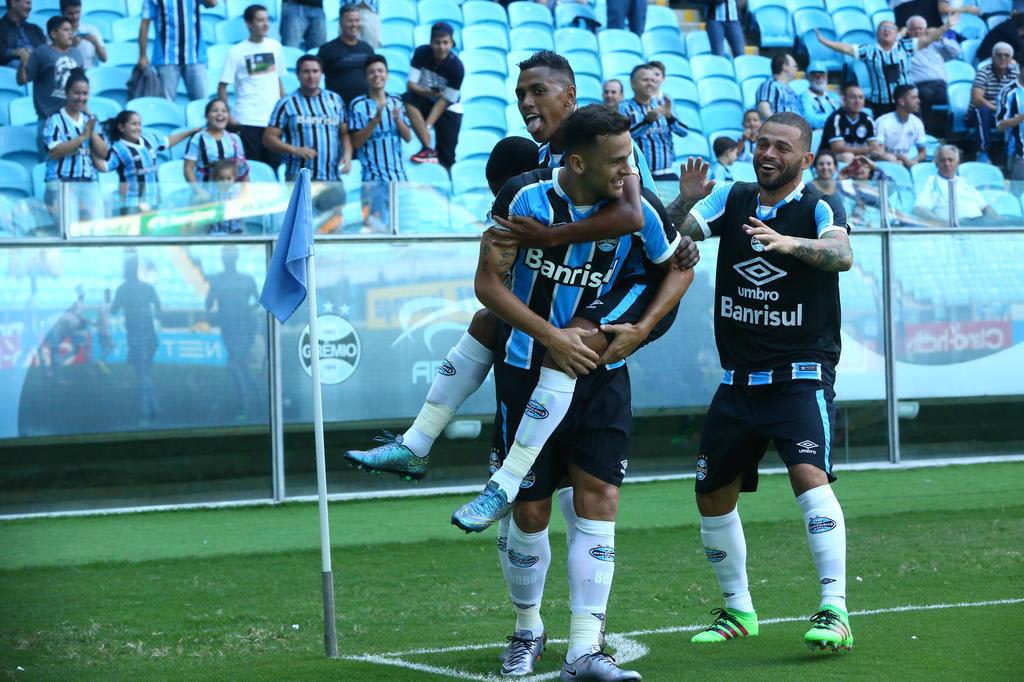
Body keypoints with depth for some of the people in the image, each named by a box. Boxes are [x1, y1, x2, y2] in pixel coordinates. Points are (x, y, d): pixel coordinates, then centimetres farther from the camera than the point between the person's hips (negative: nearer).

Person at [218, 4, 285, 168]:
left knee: (274, 167, 2)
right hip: (248, 122, -3)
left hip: (273, 119, 3)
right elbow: (222, 88, 1)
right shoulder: (236, 52, -2)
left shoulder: (275, 46, 9)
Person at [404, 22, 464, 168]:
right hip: (426, 100, 2)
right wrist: (426, 92, -38)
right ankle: (428, 149, -32)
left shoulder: (456, 67, -23)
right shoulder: (422, 53, -17)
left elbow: (444, 101, -21)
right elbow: (411, 84, -16)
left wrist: (427, 126, -28)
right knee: (408, 99, -31)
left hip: (450, 108, -2)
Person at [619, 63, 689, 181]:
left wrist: (669, 116, -17)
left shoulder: (662, 104, 12)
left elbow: (684, 132, 2)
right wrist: (648, 120, -30)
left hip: (667, 174, 4)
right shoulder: (624, 108, 0)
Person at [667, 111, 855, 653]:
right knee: (713, 495, 9)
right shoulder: (731, 200, 6)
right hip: (738, 379, 6)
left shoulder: (819, 208, -8)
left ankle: (835, 613, -26)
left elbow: (841, 254, -29)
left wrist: (788, 243, -48)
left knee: (809, 474, -25)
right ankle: (738, 610, 26)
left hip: (801, 373, -6)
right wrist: (686, 201, -25)